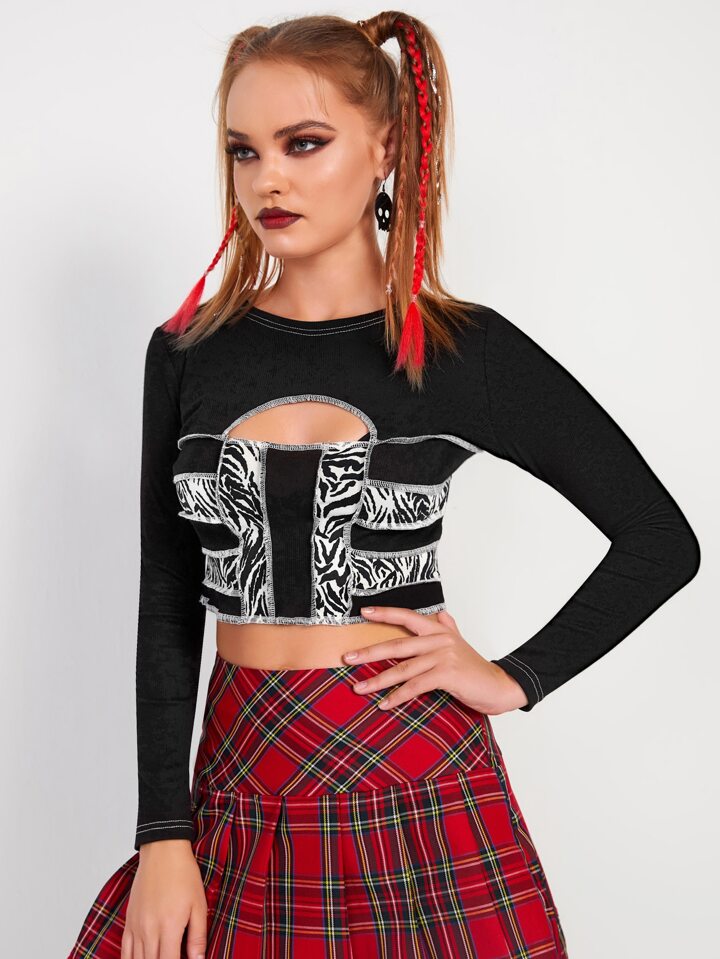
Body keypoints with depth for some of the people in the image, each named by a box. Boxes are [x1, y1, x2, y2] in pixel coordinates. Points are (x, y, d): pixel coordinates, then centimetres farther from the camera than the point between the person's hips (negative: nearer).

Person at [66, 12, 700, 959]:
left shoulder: (465, 351, -4)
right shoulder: (189, 352, 2)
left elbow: (662, 541, 2)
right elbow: (168, 606, 3)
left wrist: (516, 678, -3)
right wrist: (163, 837, -2)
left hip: (417, 782, -2)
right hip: (242, 786, 2)